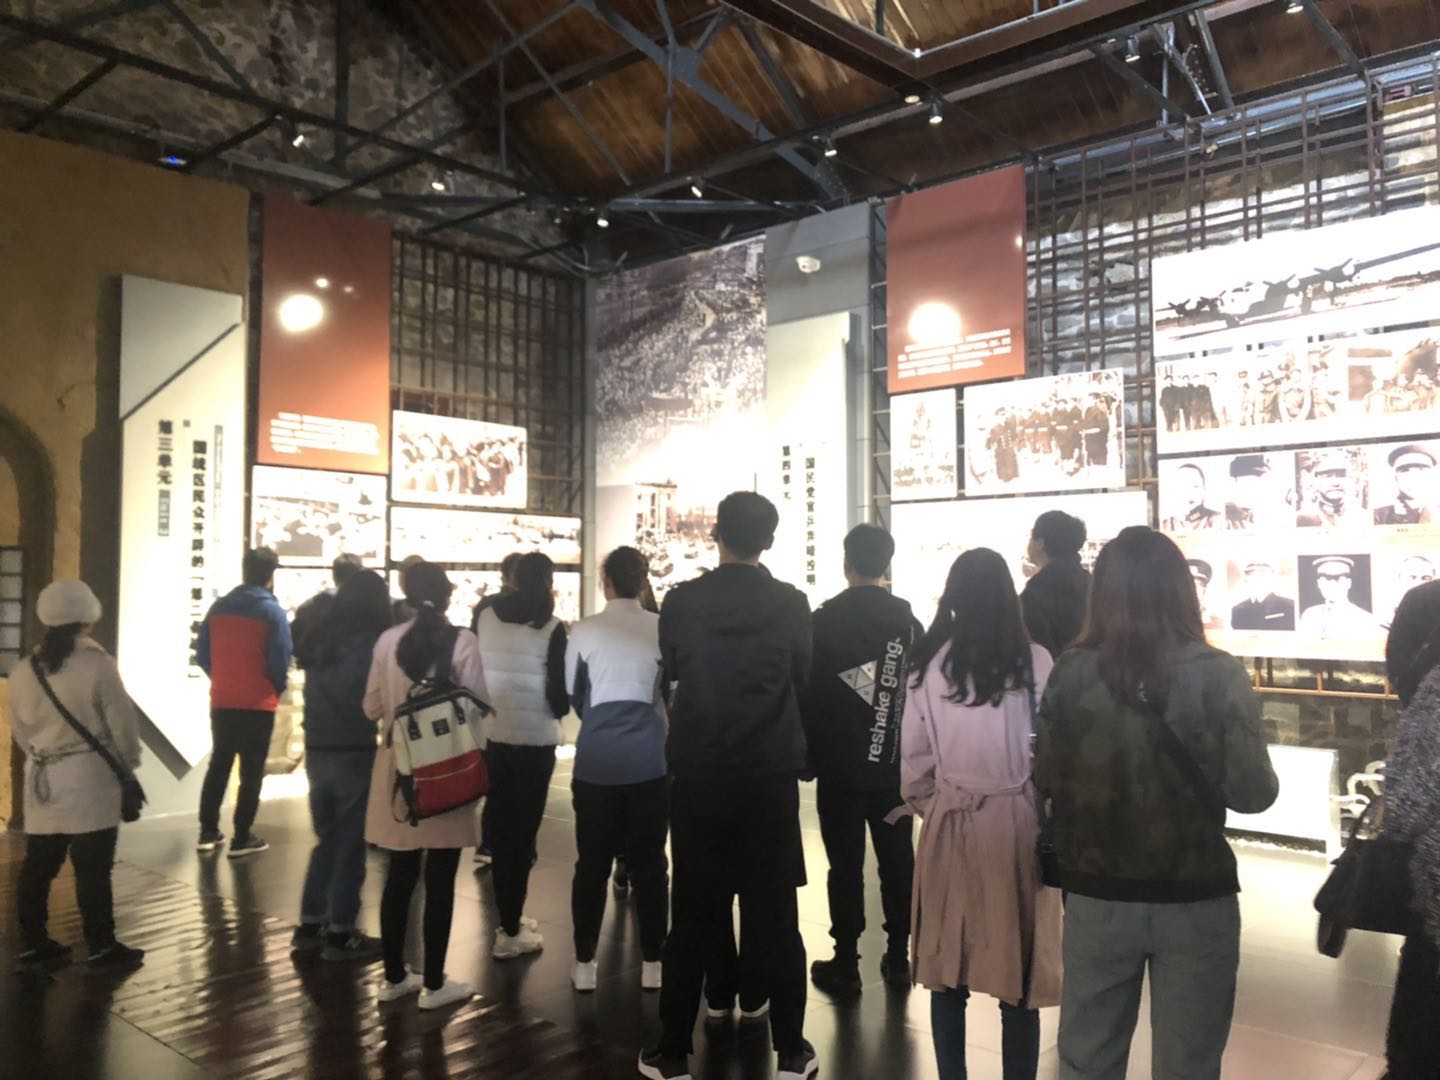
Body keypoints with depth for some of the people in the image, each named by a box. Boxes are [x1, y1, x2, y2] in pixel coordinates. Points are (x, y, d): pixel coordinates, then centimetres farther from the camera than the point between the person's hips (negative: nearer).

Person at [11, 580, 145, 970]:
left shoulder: (23, 671, 4)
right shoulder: (97, 664, -14)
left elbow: (21, 730, 11)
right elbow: (122, 721, -10)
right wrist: (129, 761, 5)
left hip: (43, 778, 6)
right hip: (89, 776, -6)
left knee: (38, 865, 14)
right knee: (92, 867, 0)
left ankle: (33, 943, 22)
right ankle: (101, 946, 7)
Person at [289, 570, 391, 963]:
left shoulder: (318, 639, 6)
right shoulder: (370, 641, -13)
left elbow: (316, 690, 13)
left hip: (317, 750, 6)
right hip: (355, 752, -6)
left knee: (327, 839, 18)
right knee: (350, 844, 4)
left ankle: (310, 926, 22)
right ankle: (340, 934, 9)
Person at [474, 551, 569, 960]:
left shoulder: (486, 618, 0)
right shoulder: (551, 627, -12)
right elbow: (558, 695, -11)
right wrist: (560, 708, 9)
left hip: (491, 737, 4)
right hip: (535, 741, -4)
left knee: (501, 827, 17)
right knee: (522, 830, 6)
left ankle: (507, 917, 28)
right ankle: (511, 932, 10)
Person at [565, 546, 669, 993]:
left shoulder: (585, 630, -5)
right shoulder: (663, 628, -7)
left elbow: (571, 693, 6)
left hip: (596, 760, 0)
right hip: (649, 760, 0)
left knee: (592, 863, 10)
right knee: (648, 863, 9)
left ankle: (584, 964, 18)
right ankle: (652, 964, 16)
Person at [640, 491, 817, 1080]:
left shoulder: (680, 601, -7)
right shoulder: (791, 604, -7)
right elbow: (800, 679, 7)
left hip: (698, 776, 0)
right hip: (771, 776, 0)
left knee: (692, 916, 10)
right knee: (774, 915, 10)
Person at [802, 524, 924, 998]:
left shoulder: (825, 619, -8)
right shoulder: (909, 619, 2)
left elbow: (808, 693, -6)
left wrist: (810, 755, 4)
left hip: (842, 765, -3)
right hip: (896, 764, 3)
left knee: (846, 865, 3)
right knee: (898, 860, 12)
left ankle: (845, 965, 8)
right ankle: (899, 958, 20)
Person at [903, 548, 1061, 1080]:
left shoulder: (931, 662, -5)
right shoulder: (1035, 661, -9)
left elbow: (913, 754, 1)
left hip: (949, 825, 1)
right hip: (1018, 823, -1)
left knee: (947, 970, 13)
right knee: (1019, 977, 11)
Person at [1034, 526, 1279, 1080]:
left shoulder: (1070, 672, -10)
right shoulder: (1220, 675, -14)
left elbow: (1047, 781, 0)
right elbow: (1253, 793, -10)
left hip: (1097, 897, 1)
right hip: (1196, 900, -1)